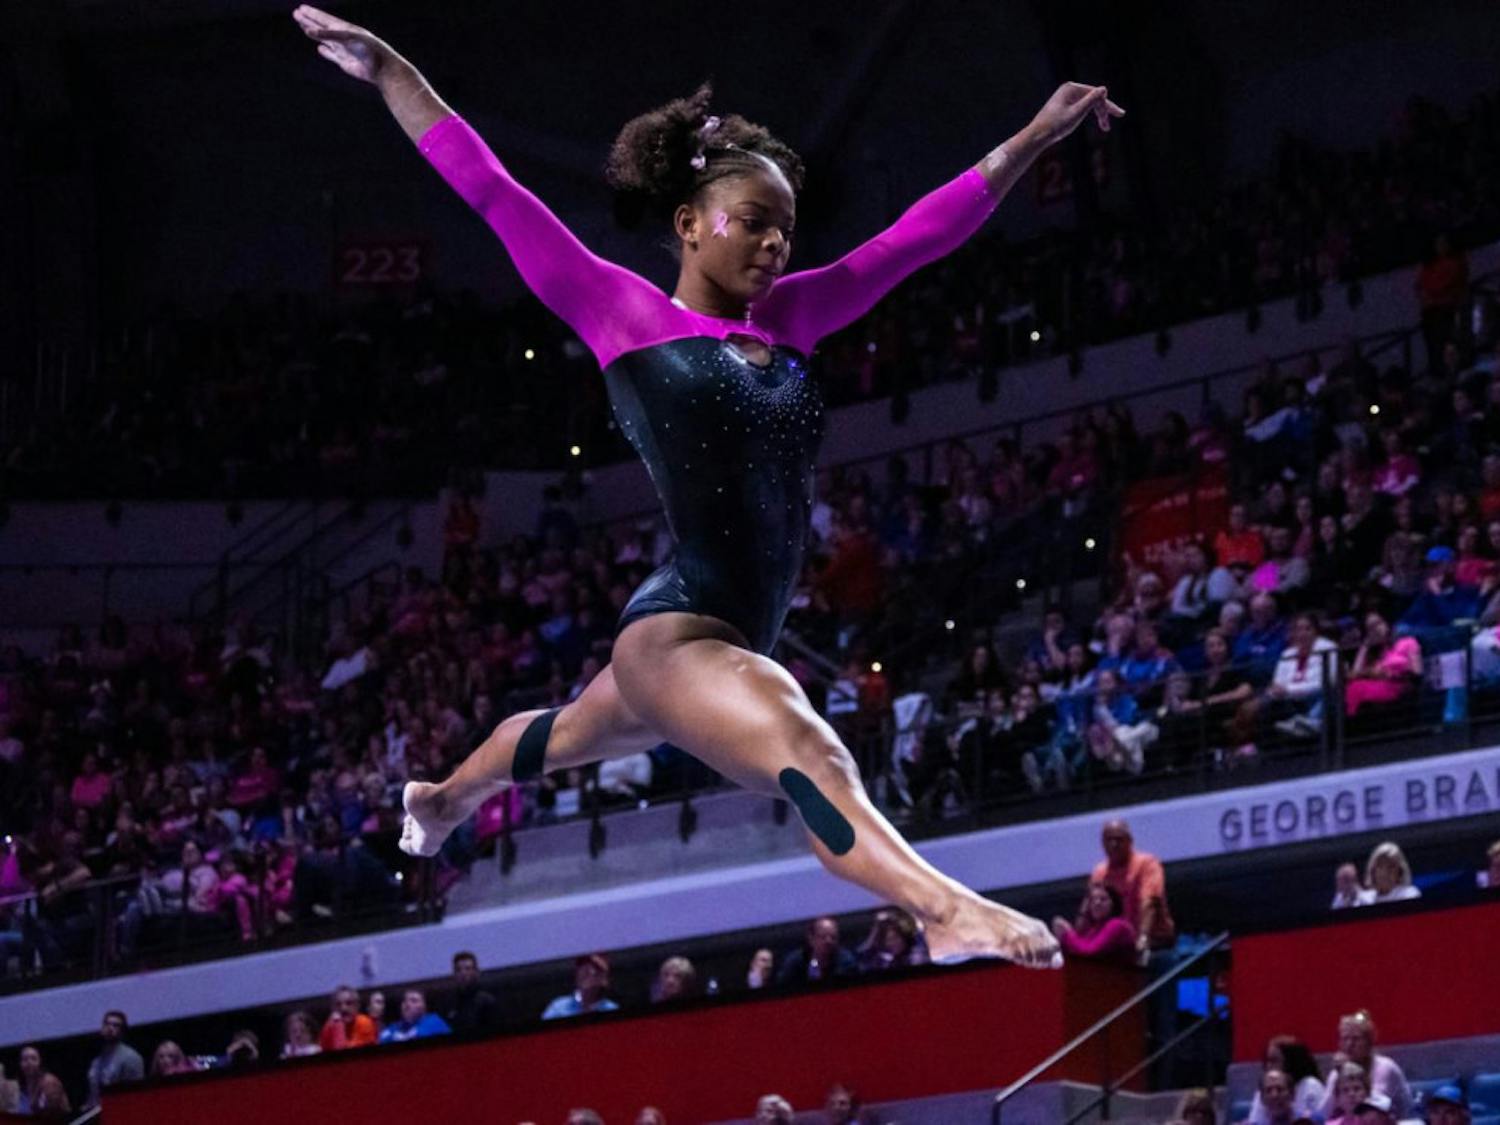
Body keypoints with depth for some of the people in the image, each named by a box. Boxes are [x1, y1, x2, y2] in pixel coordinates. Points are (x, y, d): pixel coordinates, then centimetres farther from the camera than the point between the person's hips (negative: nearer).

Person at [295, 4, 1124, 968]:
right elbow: (493, 194, -6)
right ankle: (945, 907, -56)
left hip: (739, 641, 9)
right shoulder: (627, 315, -5)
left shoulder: (785, 322, 10)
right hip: (678, 634, -9)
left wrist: (1038, 134, 11)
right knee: (808, 753, -34)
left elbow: (924, 233, 11)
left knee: (569, 736, 35)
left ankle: (444, 797, 63)